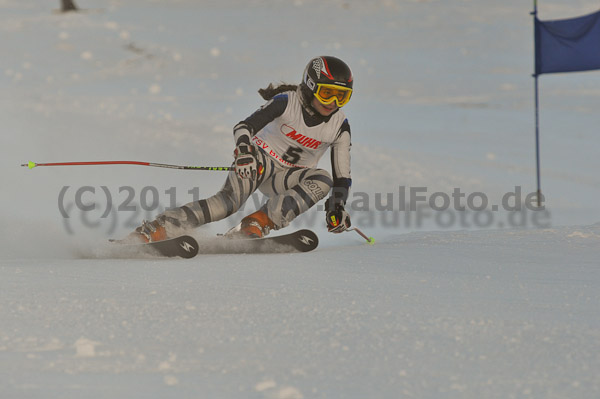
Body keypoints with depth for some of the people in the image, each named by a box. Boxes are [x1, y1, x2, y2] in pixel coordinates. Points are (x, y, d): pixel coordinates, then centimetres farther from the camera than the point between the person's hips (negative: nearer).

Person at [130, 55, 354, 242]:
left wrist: (337, 208, -20)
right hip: (262, 158, -4)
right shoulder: (287, 102, -17)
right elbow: (244, 126, -25)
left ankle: (258, 224, -33)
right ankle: (151, 231, -37)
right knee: (230, 200, -31)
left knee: (323, 180, -27)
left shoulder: (339, 126, -7)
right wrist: (244, 151, -45)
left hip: (286, 176, 4)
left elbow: (341, 175, -4)